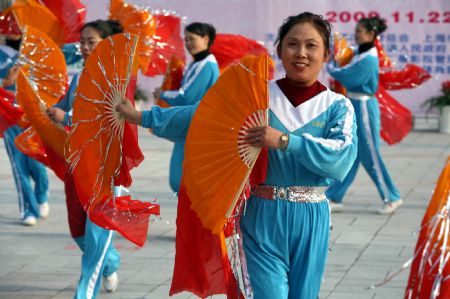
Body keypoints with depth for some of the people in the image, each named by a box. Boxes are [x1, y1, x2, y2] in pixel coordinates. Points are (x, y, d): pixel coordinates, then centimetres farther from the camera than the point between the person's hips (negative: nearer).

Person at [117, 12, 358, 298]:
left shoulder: (338, 106, -2)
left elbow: (343, 157, -18)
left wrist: (285, 141, -25)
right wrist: (141, 117, 3)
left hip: (310, 220, 1)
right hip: (263, 216, 0)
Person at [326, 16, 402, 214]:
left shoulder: (368, 59, -19)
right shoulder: (361, 54, 10)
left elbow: (346, 76, -20)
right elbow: (349, 76, 8)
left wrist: (329, 66, -7)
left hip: (363, 107, -9)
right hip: (355, 106, 9)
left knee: (369, 156, 0)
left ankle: (392, 198, 12)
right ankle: (334, 198, 14)